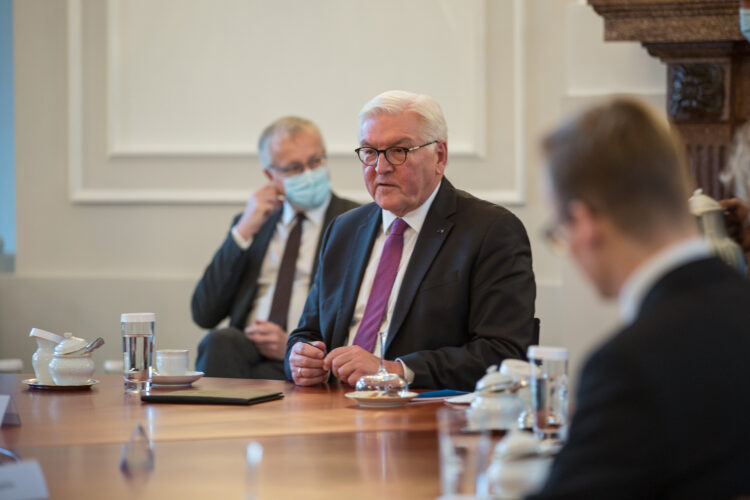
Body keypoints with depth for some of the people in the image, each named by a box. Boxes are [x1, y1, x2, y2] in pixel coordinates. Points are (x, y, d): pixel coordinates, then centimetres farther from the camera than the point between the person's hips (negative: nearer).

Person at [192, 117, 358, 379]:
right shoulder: (250, 224, 23)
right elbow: (204, 314, 12)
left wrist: (295, 346, -15)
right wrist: (243, 232, 5)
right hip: (243, 350, 4)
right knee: (221, 340, -32)